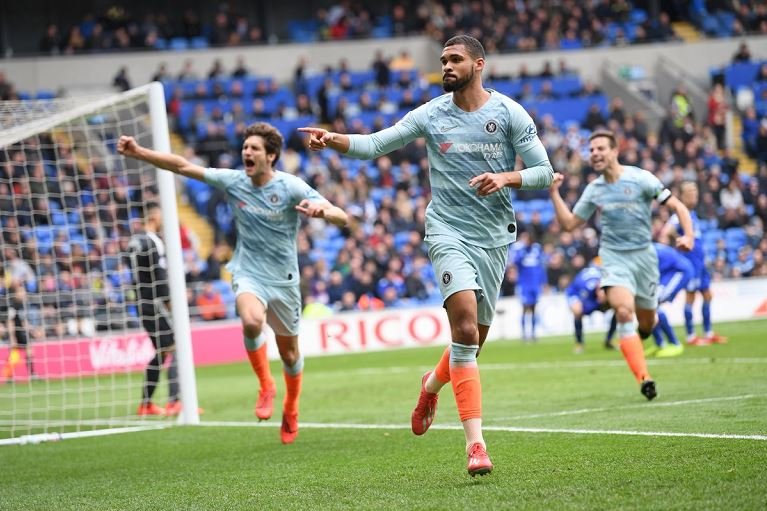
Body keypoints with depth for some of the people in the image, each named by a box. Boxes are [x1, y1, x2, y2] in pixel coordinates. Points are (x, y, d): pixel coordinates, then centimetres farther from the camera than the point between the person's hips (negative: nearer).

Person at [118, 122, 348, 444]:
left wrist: (321, 210, -41)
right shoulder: (233, 181, -4)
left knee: (289, 353, 11)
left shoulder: (291, 187, -12)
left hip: (283, 279, 0)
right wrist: (138, 152, -10)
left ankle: (290, 411, 39)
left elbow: (342, 218, -18)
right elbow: (182, 166, -2)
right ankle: (265, 387, -11)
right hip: (248, 274, 0)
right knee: (252, 321, -33)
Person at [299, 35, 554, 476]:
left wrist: (505, 178, -20)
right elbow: (375, 145, 0)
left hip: (495, 238, 2)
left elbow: (544, 172, -1)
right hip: (449, 232, -2)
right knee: (466, 328, -21)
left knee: (475, 338, 10)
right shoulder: (431, 115, 0)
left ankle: (433, 385, 46)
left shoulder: (510, 113, -1)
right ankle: (476, 442, -23)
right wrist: (334, 139, -18)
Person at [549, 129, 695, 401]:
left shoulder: (639, 178, -6)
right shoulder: (593, 189, 5)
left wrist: (688, 235, -22)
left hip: (643, 254, -1)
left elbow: (678, 206, -6)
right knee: (624, 312, -24)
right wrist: (554, 192, 2)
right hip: (613, 257, 1)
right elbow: (569, 223, 12)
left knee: (646, 324, 7)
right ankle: (644, 378, -25)